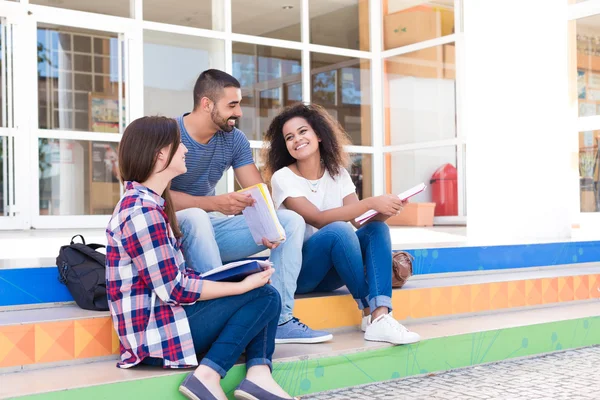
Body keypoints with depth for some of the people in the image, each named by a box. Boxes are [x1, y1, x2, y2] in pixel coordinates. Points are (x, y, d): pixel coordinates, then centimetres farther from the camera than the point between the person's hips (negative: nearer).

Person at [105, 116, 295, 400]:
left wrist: (241, 277, 1)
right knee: (263, 296, -8)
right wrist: (243, 286, -13)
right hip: (156, 334, -10)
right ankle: (208, 376, -14)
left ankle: (259, 374, -11)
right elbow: (174, 290, -21)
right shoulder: (142, 211, -19)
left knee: (262, 293, 8)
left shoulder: (147, 202, 13)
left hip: (163, 315, 10)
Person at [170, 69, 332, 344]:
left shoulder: (234, 139, 1)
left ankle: (279, 319, -17)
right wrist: (214, 203, -37)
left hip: (210, 228, 6)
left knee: (291, 220, -9)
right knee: (195, 217, -41)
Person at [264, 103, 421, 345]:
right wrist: (370, 202, -30)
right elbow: (319, 219, -24)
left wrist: (387, 209, -27)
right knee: (338, 230, -32)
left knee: (377, 229, -19)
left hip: (329, 272, 5)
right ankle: (369, 313, -22)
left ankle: (380, 317, -35)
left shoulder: (337, 173, 6)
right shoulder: (283, 178, -10)